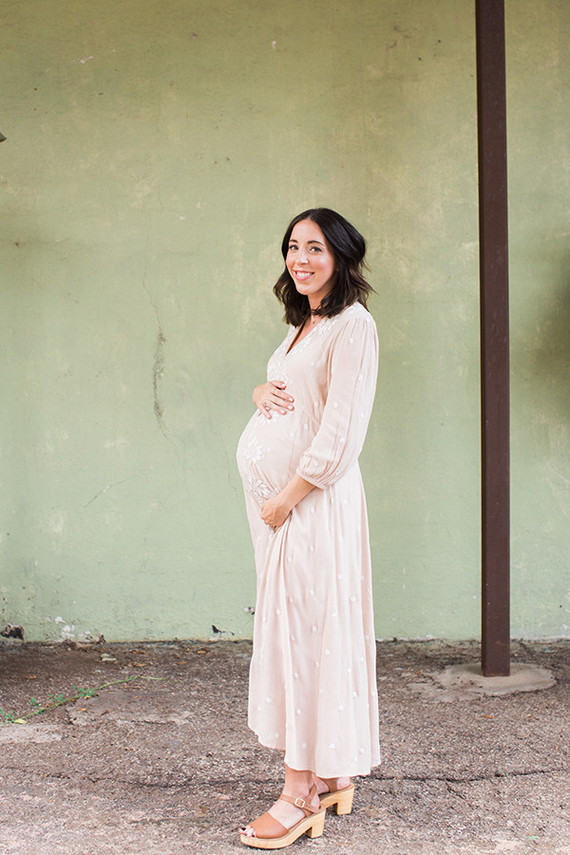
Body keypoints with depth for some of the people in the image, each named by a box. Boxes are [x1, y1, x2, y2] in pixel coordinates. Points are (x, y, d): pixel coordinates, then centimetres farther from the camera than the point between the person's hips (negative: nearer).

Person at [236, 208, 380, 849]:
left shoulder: (353, 324, -10)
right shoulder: (305, 323, 18)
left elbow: (340, 432, -17)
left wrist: (286, 499, -16)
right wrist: (262, 392, 2)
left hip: (313, 497, -9)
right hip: (280, 498, 9)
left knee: (307, 631, -5)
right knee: (296, 630, 11)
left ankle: (302, 792, 2)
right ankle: (331, 773, 22)